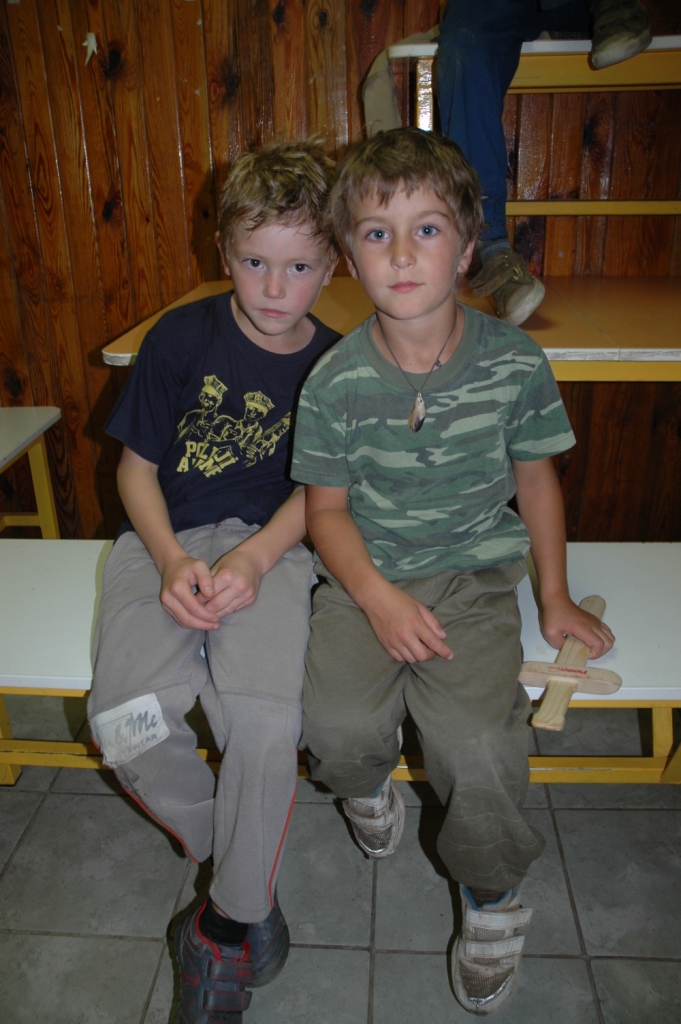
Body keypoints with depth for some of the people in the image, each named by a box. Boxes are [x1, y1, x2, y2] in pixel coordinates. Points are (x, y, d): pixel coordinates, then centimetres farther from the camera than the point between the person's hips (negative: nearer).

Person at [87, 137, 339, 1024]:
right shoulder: (182, 337, -1)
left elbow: (314, 488, 4)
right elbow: (136, 464, 4)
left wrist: (254, 559, -15)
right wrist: (171, 562, -13)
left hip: (268, 544, 0)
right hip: (164, 540, 1)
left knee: (266, 718, -28)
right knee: (128, 723, -24)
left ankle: (232, 923, 0)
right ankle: (239, 863, 6)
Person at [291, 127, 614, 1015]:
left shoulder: (514, 361, -6)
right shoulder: (336, 379, -7)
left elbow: (535, 477, 6)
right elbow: (328, 507, -1)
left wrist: (555, 597, 6)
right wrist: (379, 596, -15)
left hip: (474, 573, 0)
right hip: (366, 576, 1)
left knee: (479, 746, -21)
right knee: (339, 728, -21)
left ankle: (491, 890, 14)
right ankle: (368, 784, 21)